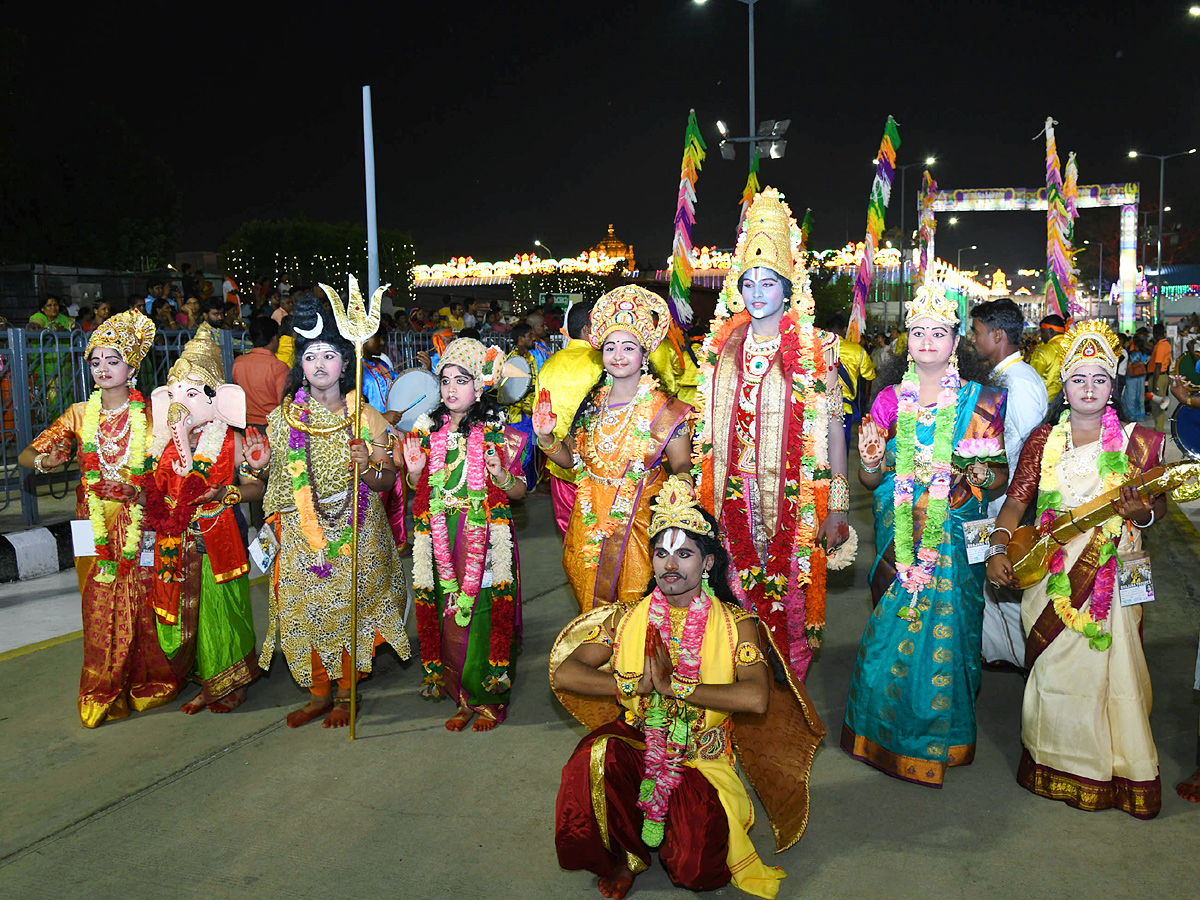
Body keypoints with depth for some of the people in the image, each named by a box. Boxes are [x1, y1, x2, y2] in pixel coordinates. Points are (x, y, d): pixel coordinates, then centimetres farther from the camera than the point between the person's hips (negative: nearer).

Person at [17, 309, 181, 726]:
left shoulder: (150, 413, -2)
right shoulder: (80, 414, 4)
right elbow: (27, 454, 5)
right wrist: (44, 460, -16)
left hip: (139, 523, -2)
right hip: (96, 525, 2)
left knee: (141, 602, 2)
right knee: (100, 607, 6)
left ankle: (146, 683, 21)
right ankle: (103, 693, 21)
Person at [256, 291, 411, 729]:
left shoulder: (365, 416, -3)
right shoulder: (283, 417, 4)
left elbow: (387, 480, -4)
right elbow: (276, 479, 13)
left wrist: (367, 466, -23)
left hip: (354, 533, -2)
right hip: (302, 533, 2)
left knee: (348, 607, 1)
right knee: (305, 609, 5)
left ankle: (345, 693, 20)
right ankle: (319, 692, 24)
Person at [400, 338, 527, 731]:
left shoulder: (498, 433, -2)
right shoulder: (429, 431, 9)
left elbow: (520, 490, 1)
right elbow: (421, 490, 17)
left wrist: (502, 477, -19)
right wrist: (414, 472, -4)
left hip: (485, 540, -3)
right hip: (443, 542, 4)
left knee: (483, 616, -4)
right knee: (449, 619, 6)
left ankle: (490, 699, 13)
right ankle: (462, 699, 21)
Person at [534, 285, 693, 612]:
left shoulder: (664, 411, -10)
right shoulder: (591, 403, 3)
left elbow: (683, 467, -9)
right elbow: (571, 458, 9)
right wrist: (545, 437, -8)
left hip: (638, 524, -4)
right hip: (589, 523, 4)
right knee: (592, 610, 16)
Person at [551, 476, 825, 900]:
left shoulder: (736, 625, -5)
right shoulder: (628, 619, 2)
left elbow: (756, 699, -22)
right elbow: (564, 674, -6)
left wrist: (672, 685, -20)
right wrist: (638, 684, -17)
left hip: (702, 760, -1)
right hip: (635, 745, 2)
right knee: (594, 760, -31)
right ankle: (626, 854, -2)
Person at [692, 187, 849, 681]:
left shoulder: (813, 349, -3)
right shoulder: (719, 347, 8)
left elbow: (833, 428, -6)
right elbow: (705, 427, 13)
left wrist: (837, 508, -11)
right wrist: (699, 498, 9)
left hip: (792, 498, -3)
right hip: (733, 498, 3)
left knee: (788, 595, 0)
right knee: (739, 596, 7)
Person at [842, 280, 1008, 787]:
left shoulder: (980, 402, 1)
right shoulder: (890, 400, 4)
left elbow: (1001, 478, 3)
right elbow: (870, 480, 6)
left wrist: (983, 475, -18)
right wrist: (870, 462, -15)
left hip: (954, 538, -1)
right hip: (899, 535, 1)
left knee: (945, 631, 0)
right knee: (891, 632, 4)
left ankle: (941, 737, 23)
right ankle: (887, 733, 26)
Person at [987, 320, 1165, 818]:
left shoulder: (1137, 441, 1)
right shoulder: (1044, 440, 3)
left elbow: (1159, 503, 7)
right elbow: (1016, 500, 2)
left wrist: (1143, 514, -16)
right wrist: (999, 549, -12)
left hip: (1113, 574, -1)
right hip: (1053, 573, 1)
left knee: (1110, 668, -1)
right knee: (1054, 668, 8)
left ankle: (1118, 769, 18)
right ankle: (1056, 763, 25)